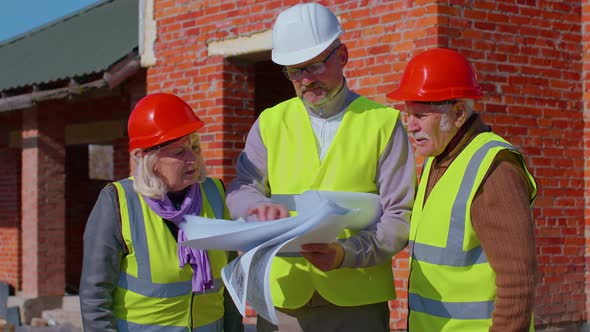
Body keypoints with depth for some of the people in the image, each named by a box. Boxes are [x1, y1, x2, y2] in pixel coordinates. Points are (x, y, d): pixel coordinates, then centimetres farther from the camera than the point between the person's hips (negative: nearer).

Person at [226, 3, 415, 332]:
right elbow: (241, 191, 3)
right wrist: (261, 206, -21)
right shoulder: (271, 123, 10)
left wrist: (347, 253, -18)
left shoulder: (383, 122, 3)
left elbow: (400, 217, -2)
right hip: (283, 301, 2)